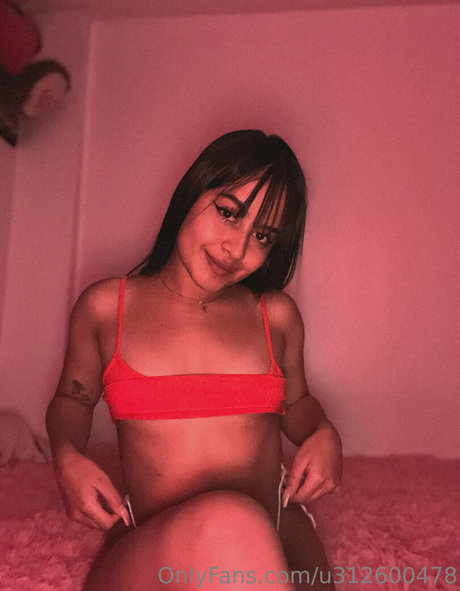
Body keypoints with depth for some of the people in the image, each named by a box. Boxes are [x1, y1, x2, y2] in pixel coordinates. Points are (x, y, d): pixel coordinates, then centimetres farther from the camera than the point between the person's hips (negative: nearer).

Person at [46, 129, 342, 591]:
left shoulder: (276, 314, 6)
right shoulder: (105, 306, 3)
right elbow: (72, 399, 18)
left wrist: (323, 435, 1)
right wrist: (67, 458, -2)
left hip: (277, 535, 2)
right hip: (148, 549, -1)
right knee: (230, 520, -35)